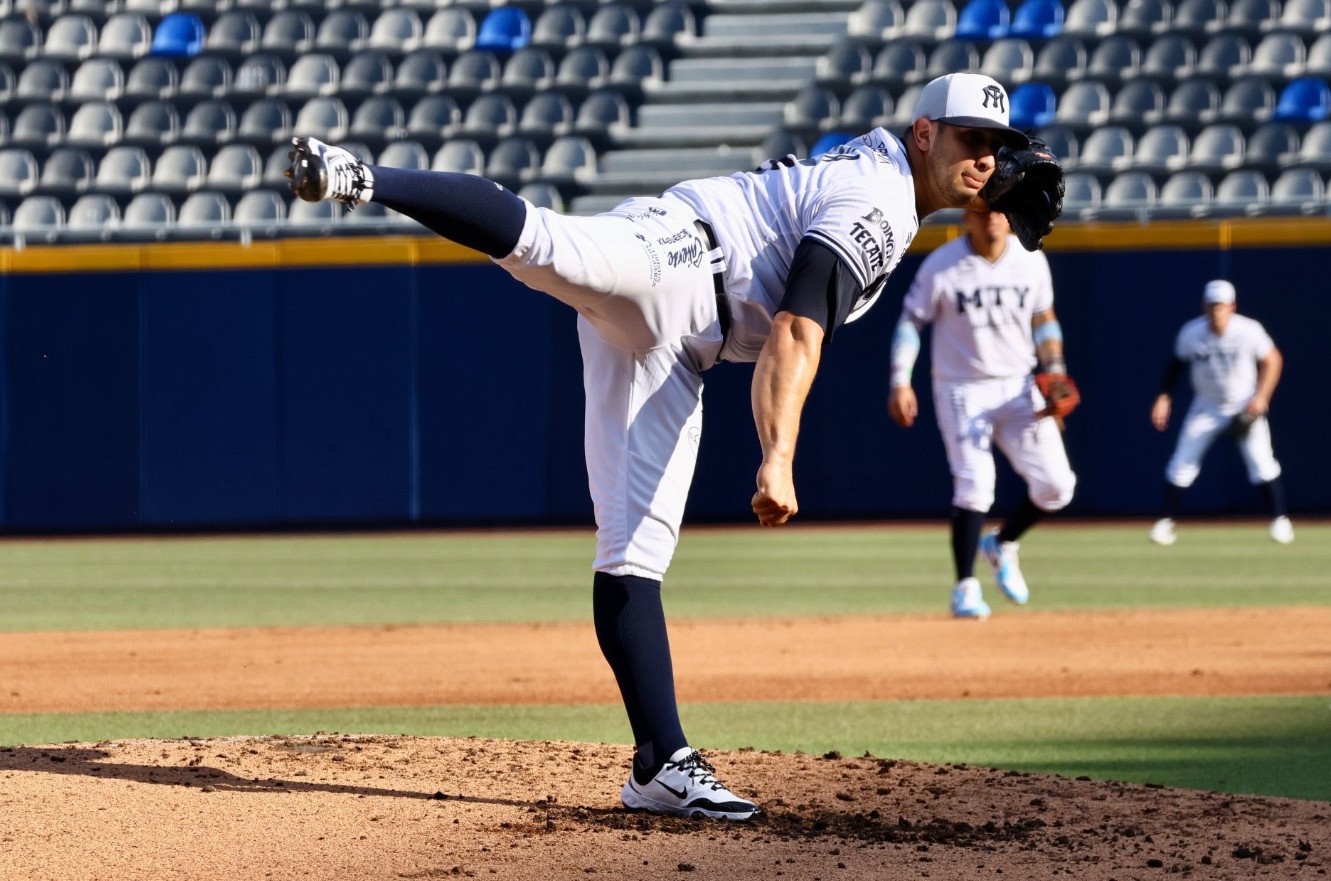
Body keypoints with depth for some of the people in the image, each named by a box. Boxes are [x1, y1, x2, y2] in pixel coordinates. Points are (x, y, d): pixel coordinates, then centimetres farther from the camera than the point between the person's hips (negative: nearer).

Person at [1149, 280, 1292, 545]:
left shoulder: (1249, 331, -20)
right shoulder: (1190, 334, -15)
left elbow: (1272, 361, -7)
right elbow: (1177, 364, 1)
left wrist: (1261, 397, -16)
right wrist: (1164, 397, -8)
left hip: (1245, 407, -2)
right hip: (1206, 408, 2)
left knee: (1262, 463, -9)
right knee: (1181, 465, -3)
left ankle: (1280, 520, 6)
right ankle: (1166, 522, 9)